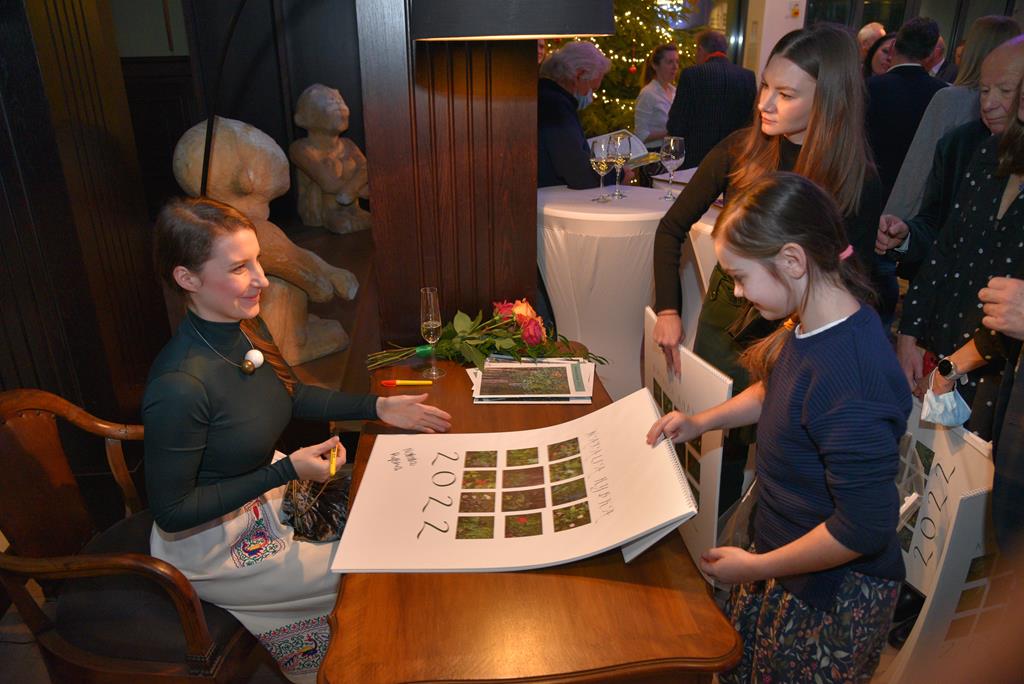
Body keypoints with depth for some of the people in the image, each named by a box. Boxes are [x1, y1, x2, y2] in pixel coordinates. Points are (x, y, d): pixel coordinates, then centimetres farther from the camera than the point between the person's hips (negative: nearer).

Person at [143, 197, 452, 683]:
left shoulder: (245, 326, -10)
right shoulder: (178, 386, -35)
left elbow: (290, 396, 8)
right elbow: (171, 512, -24)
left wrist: (378, 407, -2)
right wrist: (287, 470, -27)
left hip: (268, 486, 7)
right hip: (211, 543, -7)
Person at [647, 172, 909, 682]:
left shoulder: (848, 377, -36)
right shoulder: (813, 325, -7)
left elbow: (863, 529, -30)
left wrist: (756, 569, -19)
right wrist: (701, 422, 3)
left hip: (833, 593, -8)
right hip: (781, 550, 8)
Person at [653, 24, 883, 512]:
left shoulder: (858, 182, -12)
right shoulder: (741, 150, -9)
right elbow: (672, 229, 0)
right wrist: (667, 309, -5)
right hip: (725, 324, 2)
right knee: (719, 448, 16)